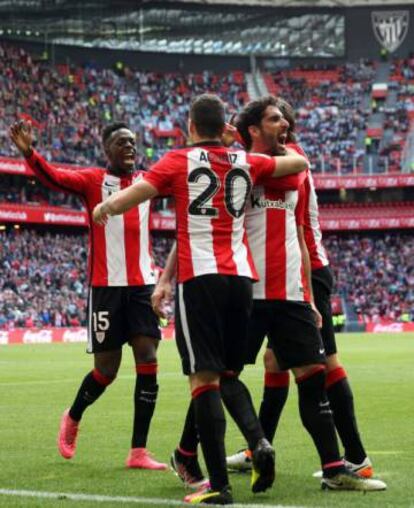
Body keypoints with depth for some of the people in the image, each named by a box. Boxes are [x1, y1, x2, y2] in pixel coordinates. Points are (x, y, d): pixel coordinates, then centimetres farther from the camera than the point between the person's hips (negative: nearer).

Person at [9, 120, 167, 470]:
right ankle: (73, 419, 33)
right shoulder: (93, 180, 0)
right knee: (106, 370, 1)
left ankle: (139, 451, 0)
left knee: (148, 360, -6)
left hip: (143, 285, 3)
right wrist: (29, 153, -36)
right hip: (106, 286, -3)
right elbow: (55, 178, -16)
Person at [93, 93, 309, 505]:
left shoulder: (179, 161, 2)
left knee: (204, 378, -7)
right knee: (230, 373, 18)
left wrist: (103, 208, 14)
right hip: (242, 276, 4)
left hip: (199, 278, -4)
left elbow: (131, 196, -6)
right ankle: (259, 443, -7)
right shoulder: (246, 163, 12)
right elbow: (299, 162, 23)